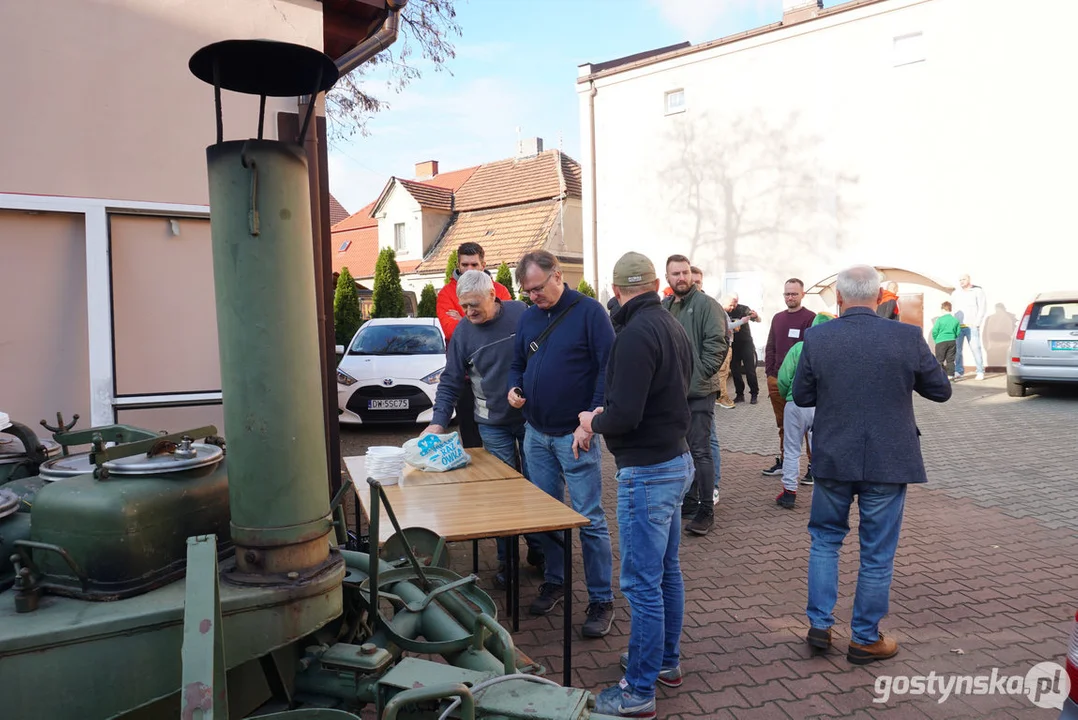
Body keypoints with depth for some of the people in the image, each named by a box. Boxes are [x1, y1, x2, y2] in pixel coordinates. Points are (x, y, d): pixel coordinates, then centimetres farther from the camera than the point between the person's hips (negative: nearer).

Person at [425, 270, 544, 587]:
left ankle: (538, 550, 25)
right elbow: (450, 381, -2)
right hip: (493, 424, 1)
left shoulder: (522, 314, -7)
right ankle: (506, 559, 18)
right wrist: (438, 422, -13)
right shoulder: (463, 332, -3)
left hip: (531, 418, 0)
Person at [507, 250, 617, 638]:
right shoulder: (527, 318, 10)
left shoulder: (589, 311, -8)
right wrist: (514, 388, -2)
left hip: (574, 435, -6)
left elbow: (608, 369, -12)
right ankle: (554, 581, 31)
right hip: (536, 434, 6)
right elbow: (518, 364, 21)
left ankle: (601, 600, 11)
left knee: (590, 519, -1)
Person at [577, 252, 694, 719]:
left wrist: (593, 422, -5)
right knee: (666, 571, 20)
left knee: (642, 584, 0)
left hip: (647, 472, -10)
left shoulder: (636, 335, -20)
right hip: (676, 459, 10)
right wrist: (609, 416, 13)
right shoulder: (673, 327, 9)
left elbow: (623, 415, -26)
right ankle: (666, 661, 36)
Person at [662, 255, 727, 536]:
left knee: (700, 451, -5)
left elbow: (717, 344, -13)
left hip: (698, 392, -7)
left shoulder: (706, 305, -8)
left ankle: (706, 510, 4)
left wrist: (700, 374, -15)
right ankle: (689, 499, 30)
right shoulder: (664, 306, 12)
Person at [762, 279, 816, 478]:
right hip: (777, 380, 6)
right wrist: (769, 372, 6)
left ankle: (813, 465, 7)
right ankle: (784, 461, 25)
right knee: (783, 424, 14)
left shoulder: (810, 318, -6)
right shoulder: (778, 318, 14)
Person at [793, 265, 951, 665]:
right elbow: (941, 390, 1)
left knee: (825, 539, 20)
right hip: (888, 462, -1)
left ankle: (820, 625, 22)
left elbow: (802, 397, -1)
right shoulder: (908, 338, -11)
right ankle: (865, 639, 23)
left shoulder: (816, 339, -10)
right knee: (877, 553, 11)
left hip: (833, 459, 1)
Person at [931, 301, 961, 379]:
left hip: (941, 341, -4)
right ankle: (950, 375, 9)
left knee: (940, 359, 3)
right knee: (950, 359, 10)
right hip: (952, 341, 4)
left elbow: (934, 331, -7)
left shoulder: (940, 319, -10)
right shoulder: (955, 320, 2)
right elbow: (958, 332, 7)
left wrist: (936, 339, 9)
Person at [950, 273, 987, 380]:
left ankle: (980, 372, -3)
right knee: (956, 349, -1)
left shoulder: (977, 291, 4)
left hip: (971, 326, -3)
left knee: (975, 348, -8)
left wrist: (977, 323, -8)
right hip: (958, 326, 4)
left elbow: (983, 307, 0)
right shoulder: (956, 293, 15)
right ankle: (958, 371, 6)